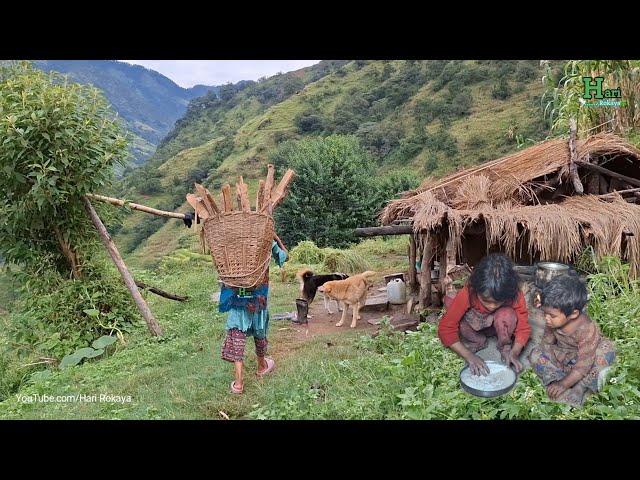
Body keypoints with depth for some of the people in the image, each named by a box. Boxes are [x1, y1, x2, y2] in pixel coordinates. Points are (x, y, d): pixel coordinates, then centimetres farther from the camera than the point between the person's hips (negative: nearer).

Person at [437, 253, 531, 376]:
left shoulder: (515, 296, -31)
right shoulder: (467, 294, -35)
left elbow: (523, 328, -22)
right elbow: (446, 329, -33)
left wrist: (514, 353, -41)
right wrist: (469, 356, -43)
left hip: (497, 327, -1)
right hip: (473, 326, 1)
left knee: (507, 314, -36)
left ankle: (504, 347, -6)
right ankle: (478, 341, -7)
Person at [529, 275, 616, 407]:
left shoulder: (586, 330, -34)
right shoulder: (553, 321, -20)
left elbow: (583, 364, -34)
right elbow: (547, 343, -5)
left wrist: (564, 384, -36)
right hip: (562, 356, 4)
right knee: (536, 355, -18)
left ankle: (580, 387, -27)